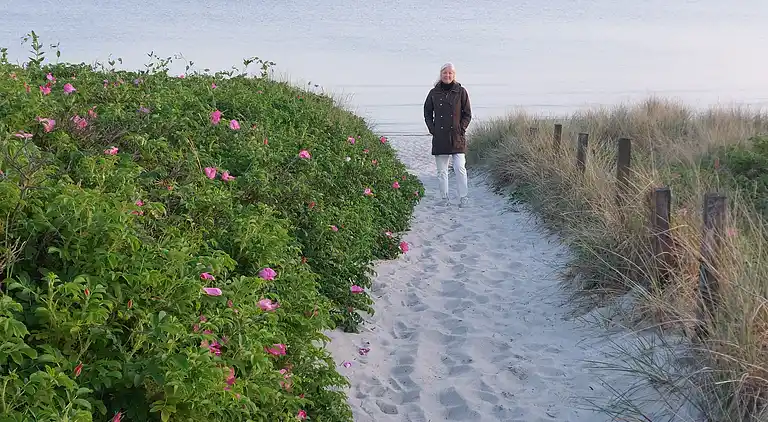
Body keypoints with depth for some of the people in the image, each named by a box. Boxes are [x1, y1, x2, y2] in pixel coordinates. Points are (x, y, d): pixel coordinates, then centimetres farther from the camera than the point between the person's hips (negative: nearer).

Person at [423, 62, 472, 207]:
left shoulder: (461, 91, 2)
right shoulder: (434, 93, 7)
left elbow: (467, 114, 6)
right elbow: (427, 113, 15)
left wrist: (462, 129, -5)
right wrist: (432, 129, 3)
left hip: (457, 137, -2)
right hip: (440, 138, 2)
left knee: (460, 168, -10)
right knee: (441, 171, 6)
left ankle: (463, 197, -1)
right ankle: (444, 199, 14)